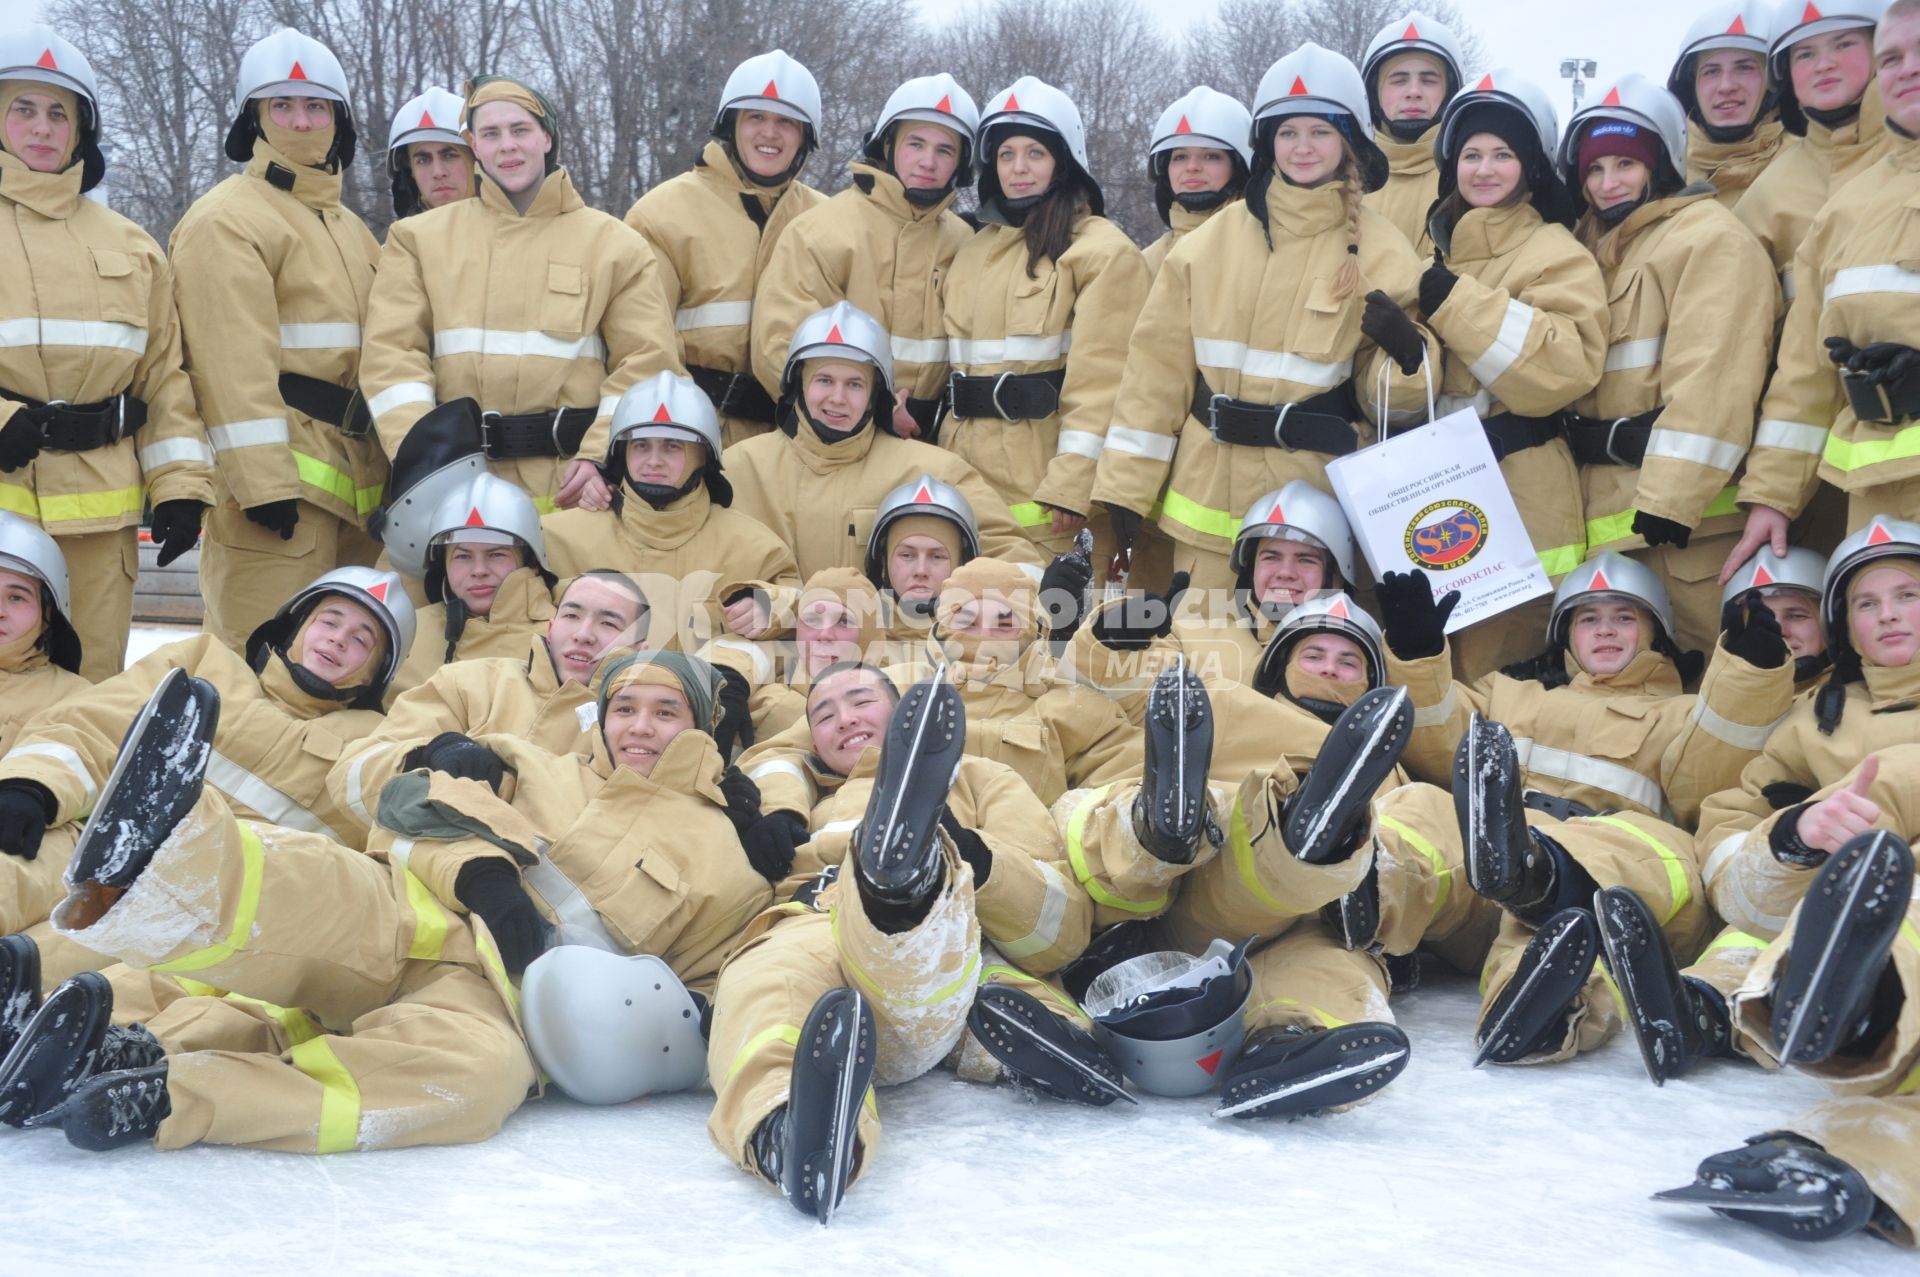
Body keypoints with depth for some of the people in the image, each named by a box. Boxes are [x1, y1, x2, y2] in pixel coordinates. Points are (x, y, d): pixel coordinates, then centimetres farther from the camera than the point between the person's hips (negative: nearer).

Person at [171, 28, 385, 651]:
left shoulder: (349, 229, 22)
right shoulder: (229, 218, -5)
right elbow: (233, 361, -14)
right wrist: (262, 480, -22)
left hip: (356, 481, 8)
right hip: (279, 475, -8)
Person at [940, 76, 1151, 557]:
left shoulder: (1103, 251, -4)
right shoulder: (975, 250, 19)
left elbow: (1100, 380, -12)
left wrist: (1071, 487, -20)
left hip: (1042, 479, -6)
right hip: (966, 472, 7)